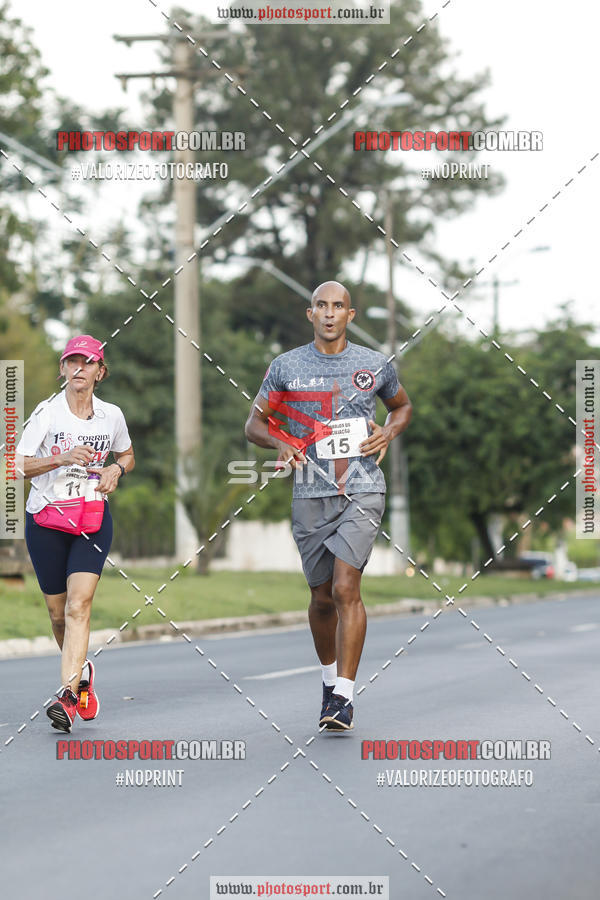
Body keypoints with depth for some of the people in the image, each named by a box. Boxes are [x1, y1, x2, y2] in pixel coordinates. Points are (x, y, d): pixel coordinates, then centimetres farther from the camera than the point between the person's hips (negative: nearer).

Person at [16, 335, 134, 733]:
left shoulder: (111, 415, 4)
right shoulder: (47, 412, -4)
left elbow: (128, 456, 22)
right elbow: (19, 466, -9)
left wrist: (116, 469, 0)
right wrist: (62, 459, -23)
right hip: (46, 518, 0)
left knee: (79, 604, -17)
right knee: (58, 612, 6)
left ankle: (68, 693, -23)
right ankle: (82, 669, 34)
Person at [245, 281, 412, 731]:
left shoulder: (375, 366, 5)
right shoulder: (286, 367, 4)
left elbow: (402, 406, 23)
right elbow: (255, 423, 11)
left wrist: (388, 434, 2)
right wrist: (280, 442, -9)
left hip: (362, 492, -2)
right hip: (311, 493, 2)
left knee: (345, 589, -15)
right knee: (322, 597, 10)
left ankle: (344, 696, -14)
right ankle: (331, 680, 34)